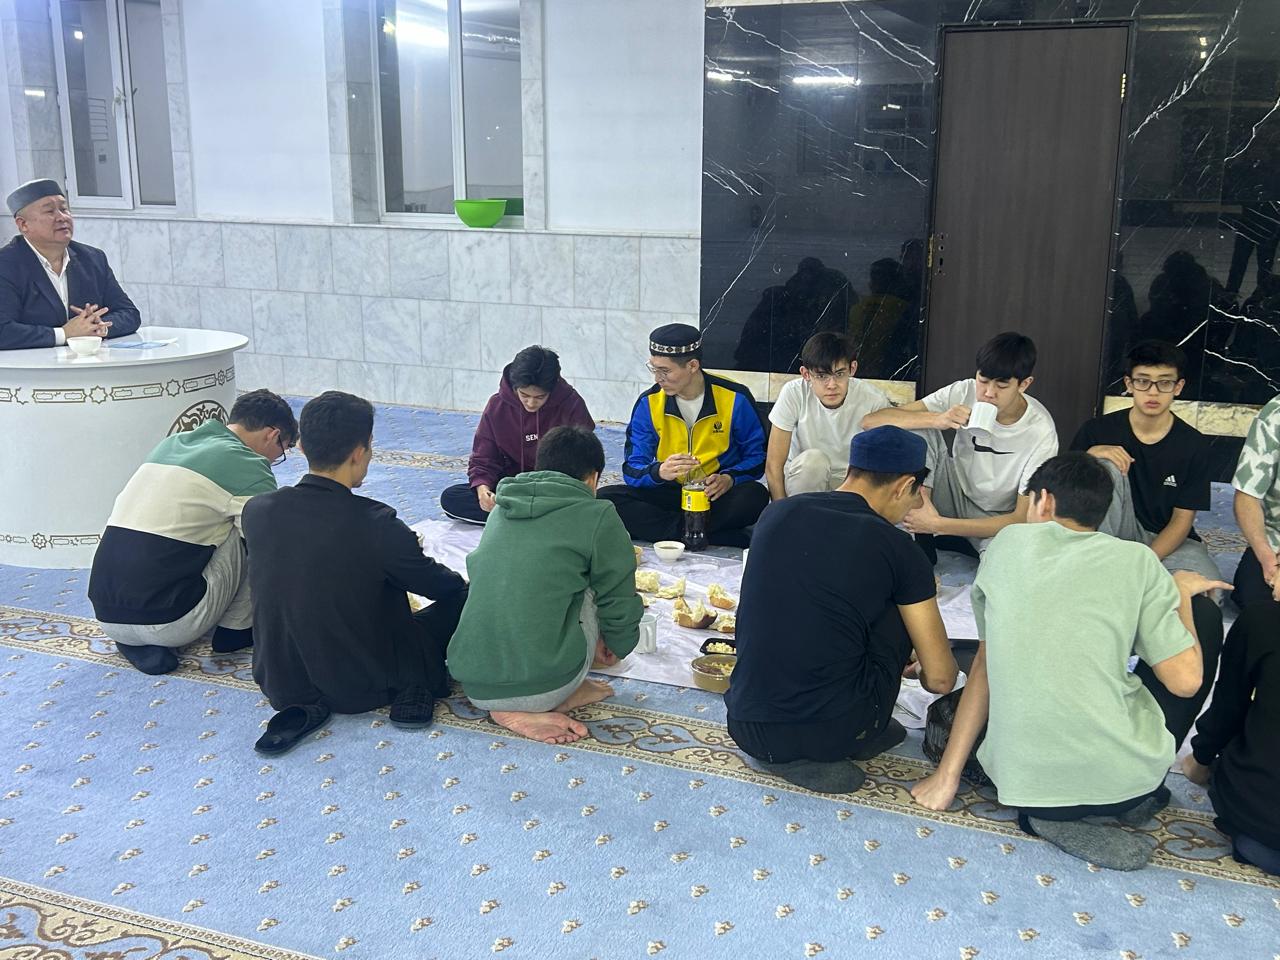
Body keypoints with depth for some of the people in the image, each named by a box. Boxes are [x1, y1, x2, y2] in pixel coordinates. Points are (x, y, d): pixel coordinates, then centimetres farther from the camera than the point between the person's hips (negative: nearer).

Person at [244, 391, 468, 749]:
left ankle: (304, 706, 10)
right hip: (364, 688, -3)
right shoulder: (377, 525, -25)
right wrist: (459, 581, 19)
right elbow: (440, 585, -7)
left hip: (280, 683, 3)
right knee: (464, 596, 12)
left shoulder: (256, 511, -12)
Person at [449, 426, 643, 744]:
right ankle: (548, 703, 6)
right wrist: (618, 646, 28)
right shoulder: (598, 517, -2)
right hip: (542, 685, -5)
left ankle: (510, 706, 10)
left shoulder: (502, 510, 15)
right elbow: (619, 604, 2)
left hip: (473, 685, 6)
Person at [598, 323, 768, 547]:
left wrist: (729, 479, -21)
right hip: (668, 494, 2)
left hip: (717, 495, -2)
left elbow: (757, 456, 0)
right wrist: (659, 471, -28)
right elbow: (632, 469, -5)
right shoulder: (649, 403, -3)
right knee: (605, 498, -24)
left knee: (755, 496, -34)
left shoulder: (735, 398, -8)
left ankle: (652, 529, -26)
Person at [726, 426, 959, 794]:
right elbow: (940, 678, 1)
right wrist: (925, 674, 28)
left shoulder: (776, 513, 7)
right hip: (834, 732, -4)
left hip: (747, 730, 4)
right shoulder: (897, 549, -4)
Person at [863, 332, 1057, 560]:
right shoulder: (965, 393, -18)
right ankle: (919, 548, -17)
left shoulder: (1041, 433, -23)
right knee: (916, 429, -22)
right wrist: (936, 419, -38)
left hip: (999, 521, -3)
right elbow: (872, 420, -21)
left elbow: (1023, 518, -23)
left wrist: (939, 525, -32)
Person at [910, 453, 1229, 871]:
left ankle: (1053, 812, 7)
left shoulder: (1008, 543, 7)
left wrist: (947, 777, 12)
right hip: (1125, 775, 0)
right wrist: (1181, 592, 16)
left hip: (1022, 778, 0)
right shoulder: (1137, 560, 0)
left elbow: (986, 661, 8)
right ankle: (1131, 799, 9)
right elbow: (1185, 680, -1)